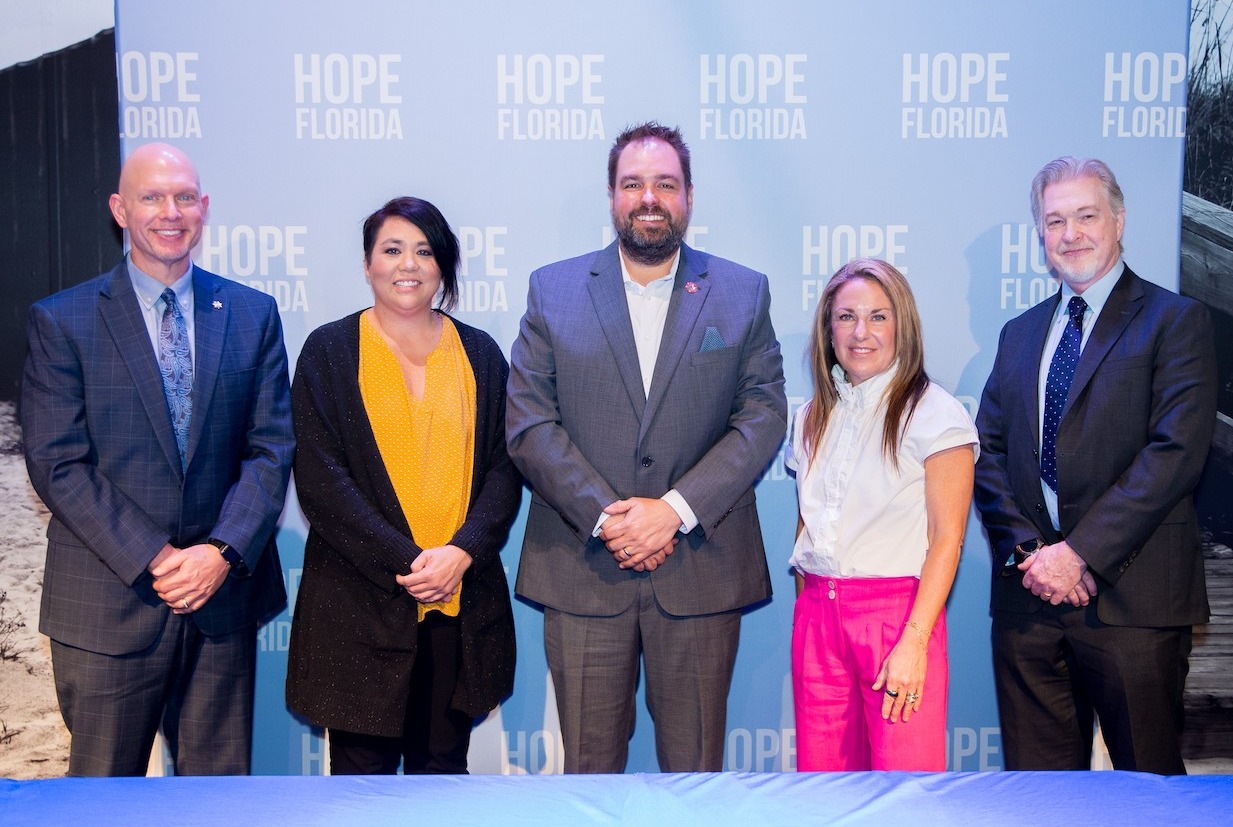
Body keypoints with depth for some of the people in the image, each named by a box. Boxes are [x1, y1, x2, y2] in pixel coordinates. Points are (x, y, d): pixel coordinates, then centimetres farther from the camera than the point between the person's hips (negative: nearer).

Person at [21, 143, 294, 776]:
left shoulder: (253, 314, 5)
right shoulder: (60, 322, -1)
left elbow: (272, 446, 1)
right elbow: (58, 464, -7)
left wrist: (224, 551, -12)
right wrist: (153, 560, -14)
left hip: (225, 592, 2)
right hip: (108, 601, -2)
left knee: (221, 782, 13)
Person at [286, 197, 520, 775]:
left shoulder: (480, 353, 8)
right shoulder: (329, 350, 1)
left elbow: (503, 467, 4)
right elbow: (319, 478, -7)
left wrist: (462, 551, -12)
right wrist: (405, 560, -15)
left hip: (463, 602, 2)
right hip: (359, 604, -2)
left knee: (443, 764, 13)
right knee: (364, 766, 6)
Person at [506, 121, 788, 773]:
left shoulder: (743, 294, 6)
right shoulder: (553, 290, 6)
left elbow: (763, 416, -2)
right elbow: (528, 422, -1)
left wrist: (675, 511, -13)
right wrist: (602, 516, -12)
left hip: (700, 568, 0)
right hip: (581, 572, 0)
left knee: (695, 766, 11)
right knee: (589, 765, 10)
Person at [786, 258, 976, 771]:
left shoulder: (934, 413, -4)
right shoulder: (812, 418, 13)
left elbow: (947, 539, -8)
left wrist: (914, 642, -15)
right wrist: (807, 604, 8)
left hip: (899, 609, -4)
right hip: (816, 614, 5)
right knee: (820, 772, 7)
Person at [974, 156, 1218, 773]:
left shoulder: (1175, 321, 0)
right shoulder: (1019, 334, 17)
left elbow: (1176, 451, -12)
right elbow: (988, 452, 10)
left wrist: (1080, 553, -16)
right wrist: (1025, 551, -6)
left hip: (1132, 597, -4)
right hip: (1027, 593, 5)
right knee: (1036, 786, 10)